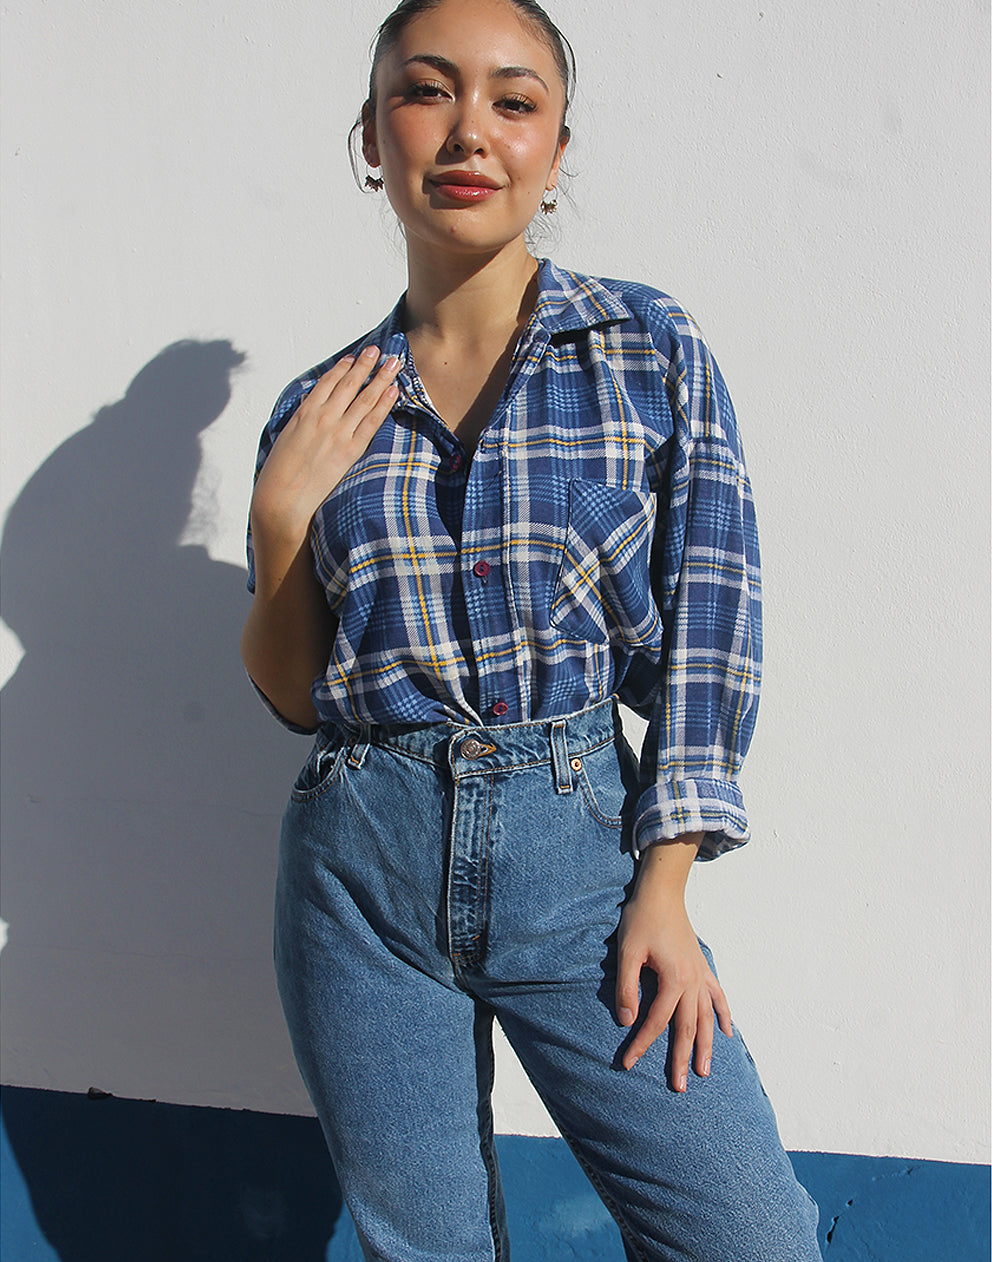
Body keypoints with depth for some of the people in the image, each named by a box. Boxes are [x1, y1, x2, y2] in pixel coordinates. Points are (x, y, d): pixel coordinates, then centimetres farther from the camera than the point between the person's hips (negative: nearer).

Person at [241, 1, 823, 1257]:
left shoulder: (651, 350, 0)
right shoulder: (321, 409, 5)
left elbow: (706, 627, -3)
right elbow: (290, 693, 9)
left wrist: (665, 887, -8)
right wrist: (282, 513, -7)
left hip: (580, 854, -1)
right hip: (362, 869, 2)